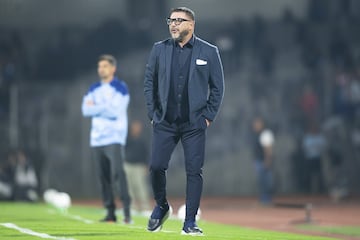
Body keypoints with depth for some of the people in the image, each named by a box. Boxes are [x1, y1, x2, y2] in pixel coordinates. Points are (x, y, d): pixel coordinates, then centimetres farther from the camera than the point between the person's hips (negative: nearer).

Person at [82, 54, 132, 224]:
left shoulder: (120, 88, -3)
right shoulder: (94, 89, 14)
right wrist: (105, 108, -10)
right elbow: (86, 110, 2)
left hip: (114, 138, -6)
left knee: (117, 173, -17)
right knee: (103, 176, 5)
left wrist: (96, 107, -7)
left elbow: (115, 111, -15)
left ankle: (127, 212, -20)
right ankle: (110, 213, 10)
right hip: (96, 139, 6)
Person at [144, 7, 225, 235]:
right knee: (157, 166, -4)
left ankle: (190, 221, 5)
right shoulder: (159, 49, 6)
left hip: (194, 124, -2)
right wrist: (153, 113, 4)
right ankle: (161, 206, 21)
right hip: (165, 122, 2)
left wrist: (208, 116, -1)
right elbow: (149, 82, 11)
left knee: (194, 171, -3)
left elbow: (217, 87, 4)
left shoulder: (209, 52, 1)